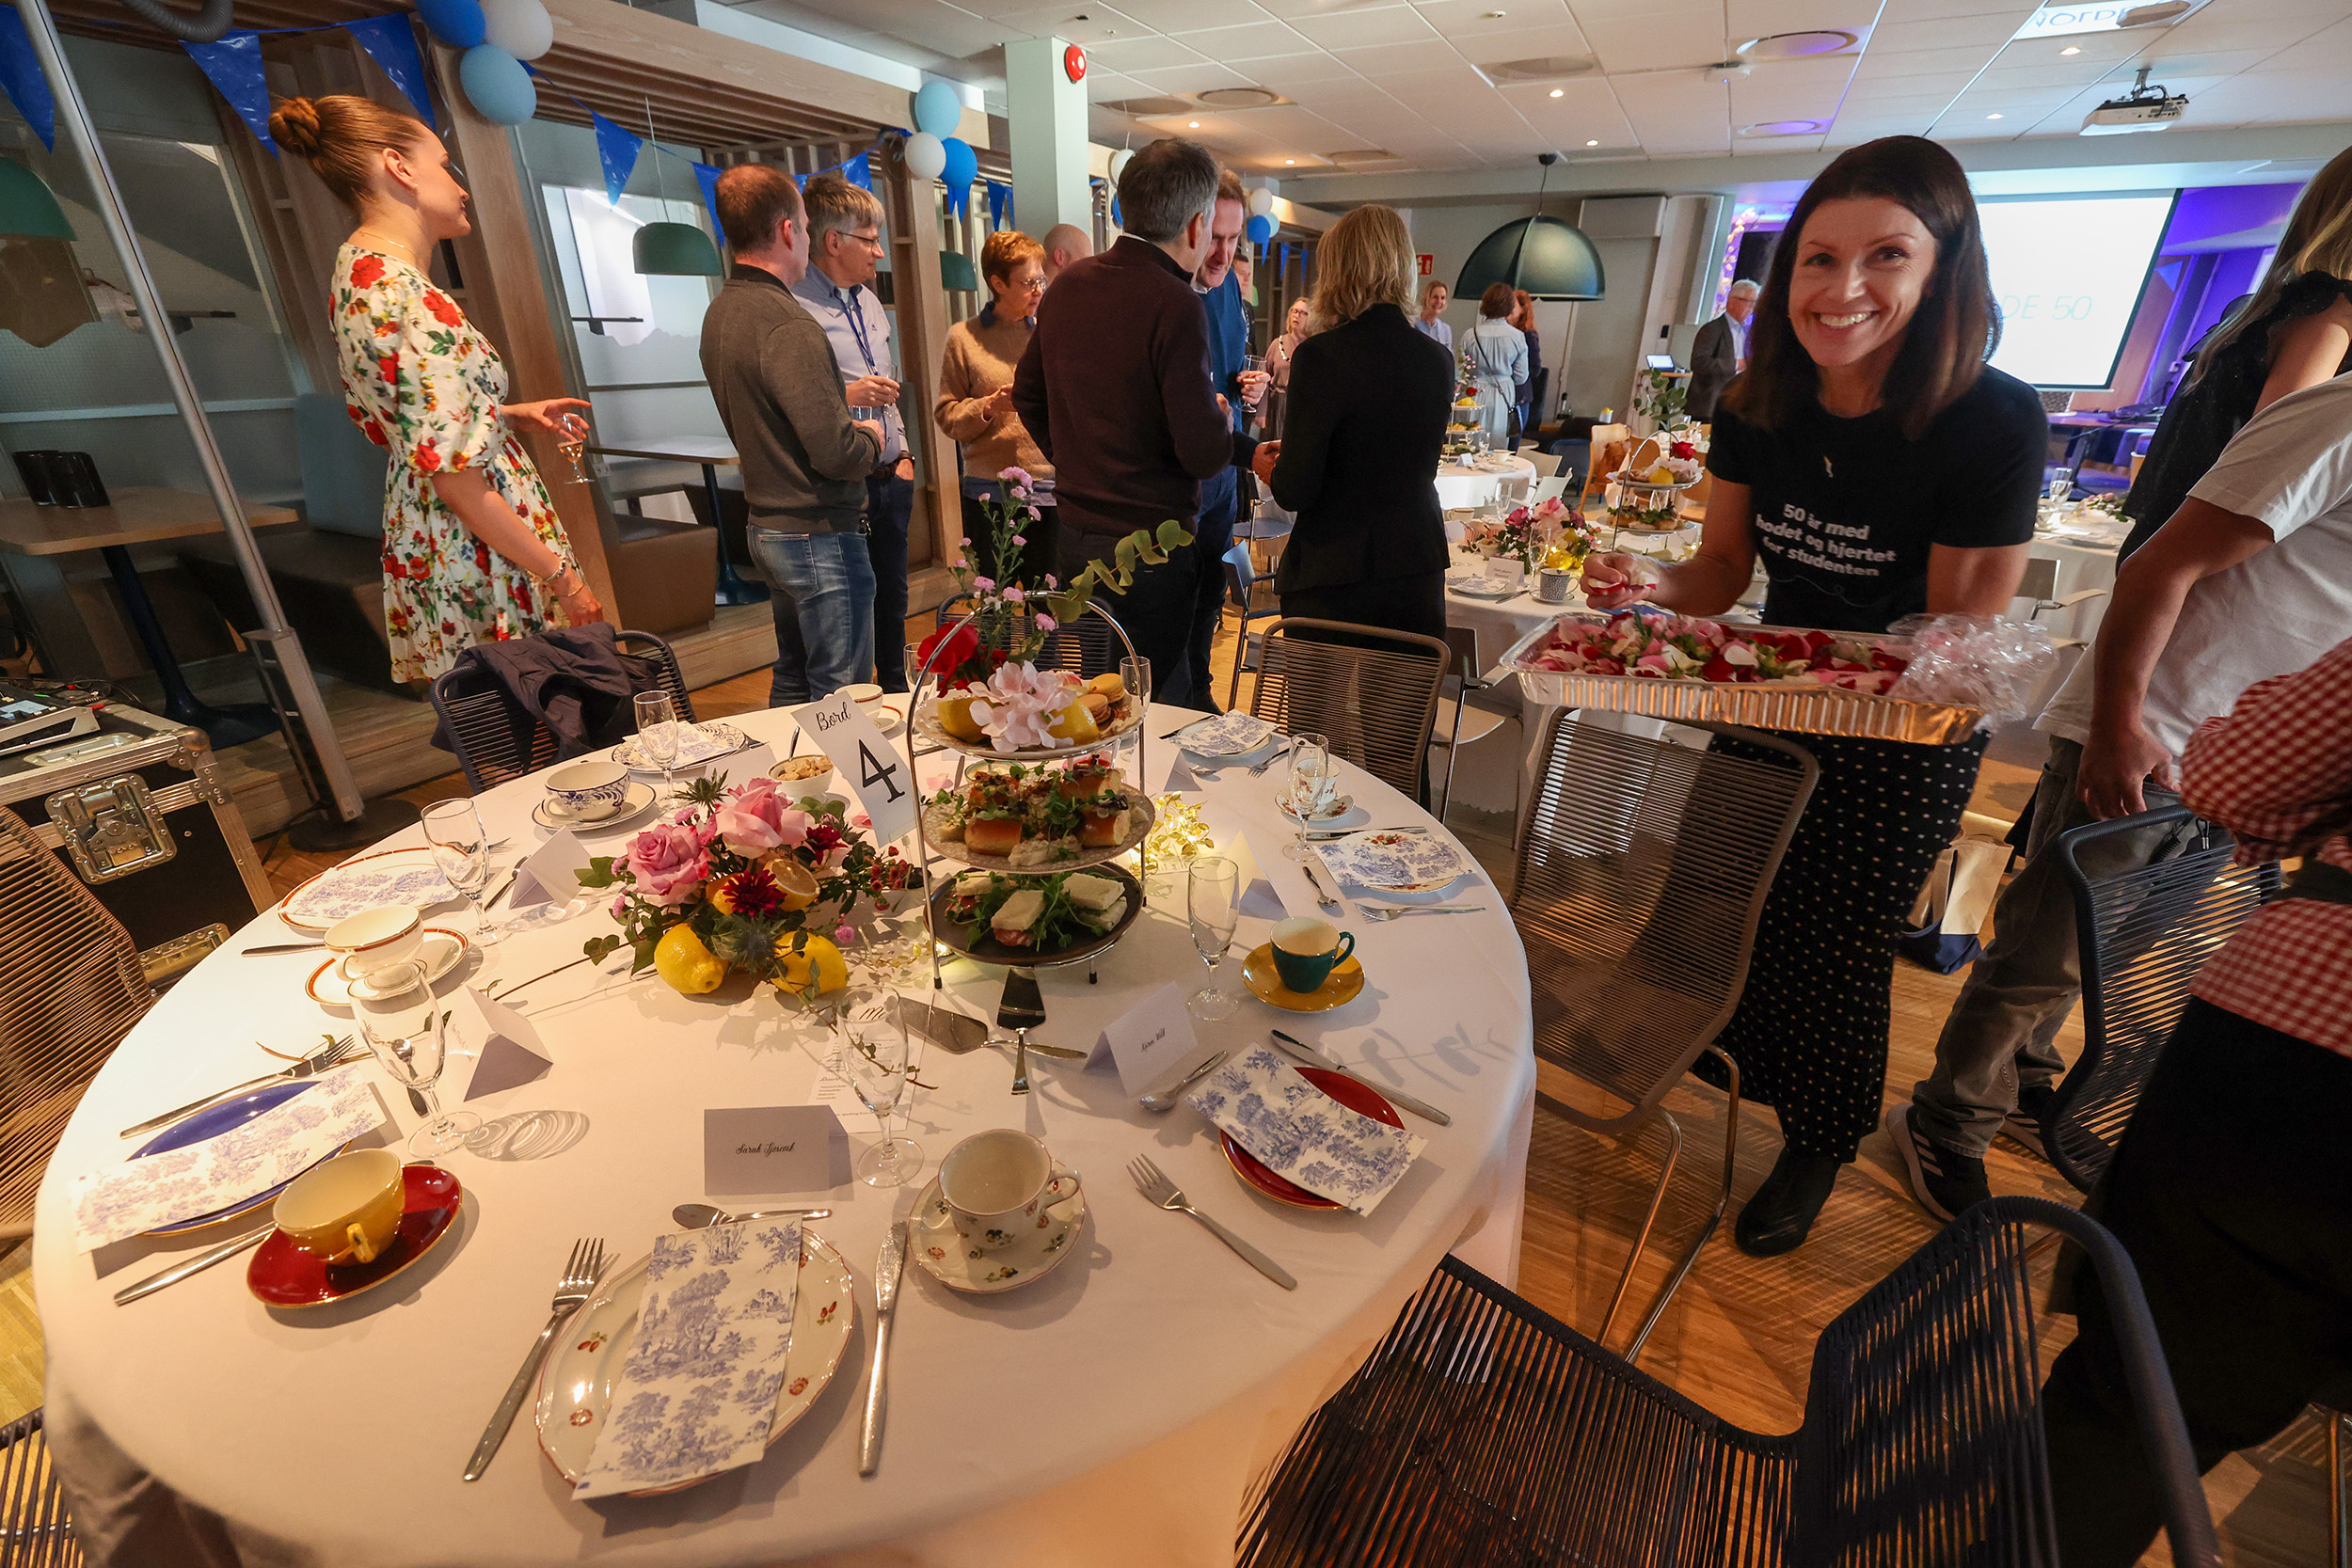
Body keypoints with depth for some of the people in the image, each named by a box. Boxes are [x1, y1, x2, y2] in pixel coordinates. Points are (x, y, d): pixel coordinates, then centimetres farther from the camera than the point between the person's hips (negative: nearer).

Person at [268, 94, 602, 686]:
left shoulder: (356, 268, 13)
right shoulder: (415, 304, -19)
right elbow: (454, 477, -22)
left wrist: (515, 413, 19)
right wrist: (564, 579, -17)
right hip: (480, 570, -10)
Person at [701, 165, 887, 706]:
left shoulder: (721, 312, 11)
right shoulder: (788, 326, -20)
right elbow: (836, 453, -24)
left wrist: (846, 397, 16)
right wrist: (870, 439, -2)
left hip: (767, 527, 10)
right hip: (821, 535, -10)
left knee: (792, 678, 22)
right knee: (840, 697, -1)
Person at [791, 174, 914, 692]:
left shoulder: (869, 302, 17)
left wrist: (902, 453, 16)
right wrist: (845, 395, -22)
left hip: (890, 479, 8)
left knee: (892, 597, 17)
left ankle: (895, 693, 32)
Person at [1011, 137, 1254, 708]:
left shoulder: (1067, 285, 7)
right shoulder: (1176, 306, -16)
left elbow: (1027, 394, 18)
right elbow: (1205, 453, -20)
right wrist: (1222, 421, 3)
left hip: (1073, 531, 8)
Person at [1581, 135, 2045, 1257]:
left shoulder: (1994, 424, -23)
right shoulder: (1757, 409, -10)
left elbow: (1960, 639, -18)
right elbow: (1723, 568, -2)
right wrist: (1654, 588, -23)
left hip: (1906, 743, -4)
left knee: (1837, 945, 9)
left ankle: (1818, 1151, 38)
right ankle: (1734, 1055, 50)